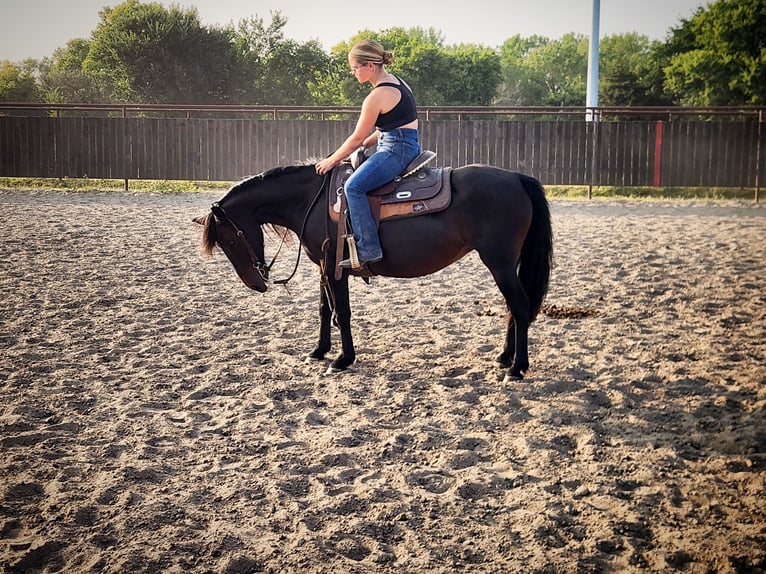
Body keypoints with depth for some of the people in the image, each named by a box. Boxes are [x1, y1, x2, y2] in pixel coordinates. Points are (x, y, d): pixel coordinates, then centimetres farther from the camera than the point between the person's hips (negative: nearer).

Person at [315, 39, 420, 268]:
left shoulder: (377, 96, -17)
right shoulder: (395, 82, 13)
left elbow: (357, 138, -11)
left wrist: (332, 160, 1)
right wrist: (363, 146, 16)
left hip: (396, 150, -11)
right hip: (406, 146, 11)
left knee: (354, 186, -20)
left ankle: (368, 248, -22)